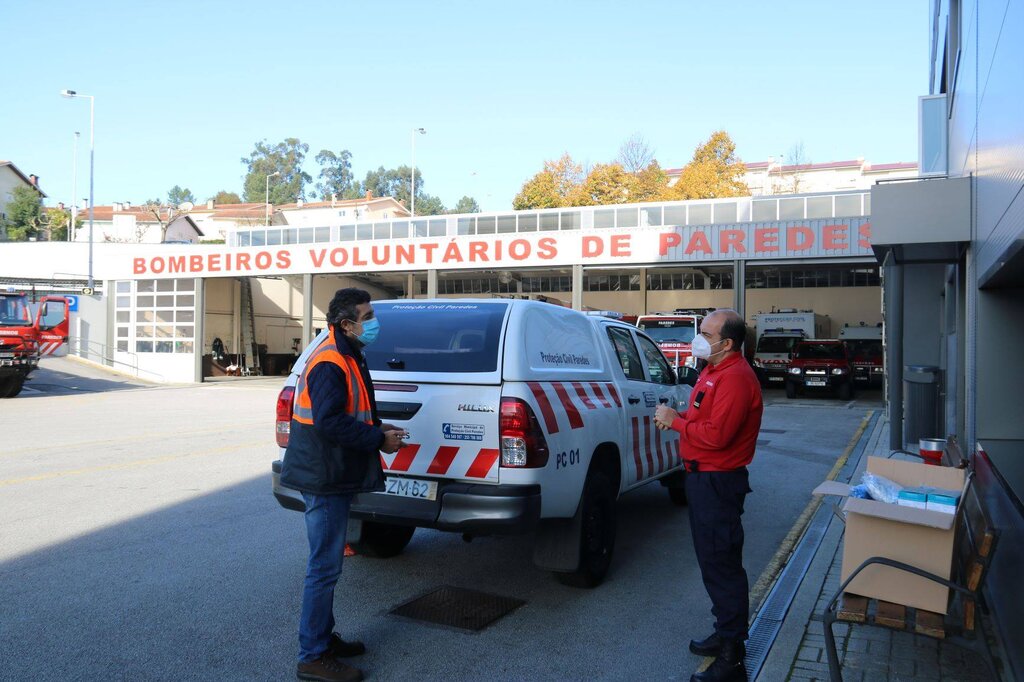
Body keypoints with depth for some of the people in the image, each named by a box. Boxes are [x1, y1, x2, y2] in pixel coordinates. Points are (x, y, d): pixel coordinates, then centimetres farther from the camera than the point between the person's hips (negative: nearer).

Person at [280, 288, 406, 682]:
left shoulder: (346, 358, 14)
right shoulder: (329, 364, -20)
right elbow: (329, 422, -28)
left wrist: (377, 429, 5)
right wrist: (379, 438, -20)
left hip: (333, 477, 11)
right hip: (325, 479, -11)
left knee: (326, 564, 19)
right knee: (325, 567, -3)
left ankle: (324, 638, 33)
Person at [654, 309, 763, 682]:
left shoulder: (735, 378, -21)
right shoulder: (714, 371, 13)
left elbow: (716, 434, -27)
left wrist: (674, 422, -15)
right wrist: (676, 417, 1)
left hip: (718, 483, -11)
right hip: (703, 477, 11)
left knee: (722, 565, -4)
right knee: (711, 560, 19)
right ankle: (725, 633, 34)